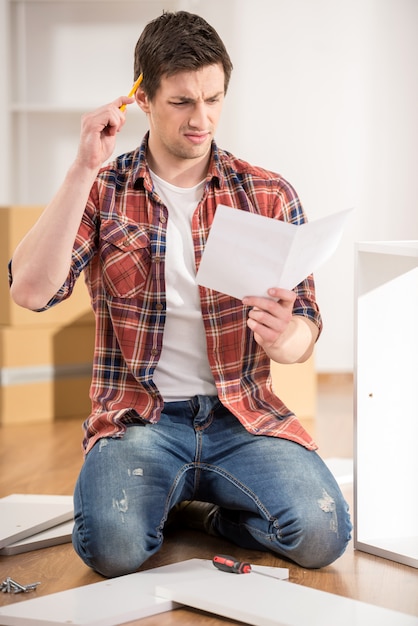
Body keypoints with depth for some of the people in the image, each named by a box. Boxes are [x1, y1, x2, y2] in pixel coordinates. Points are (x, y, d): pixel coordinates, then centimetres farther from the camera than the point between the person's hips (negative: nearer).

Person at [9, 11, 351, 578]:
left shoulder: (269, 196, 6)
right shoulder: (102, 192, 4)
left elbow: (305, 333, 5)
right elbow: (30, 290, -13)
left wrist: (283, 334, -21)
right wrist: (84, 170, -17)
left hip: (242, 414, 2)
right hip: (137, 418, -1)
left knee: (322, 534, -24)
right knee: (112, 546, -29)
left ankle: (198, 508, 7)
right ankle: (155, 496, 7)